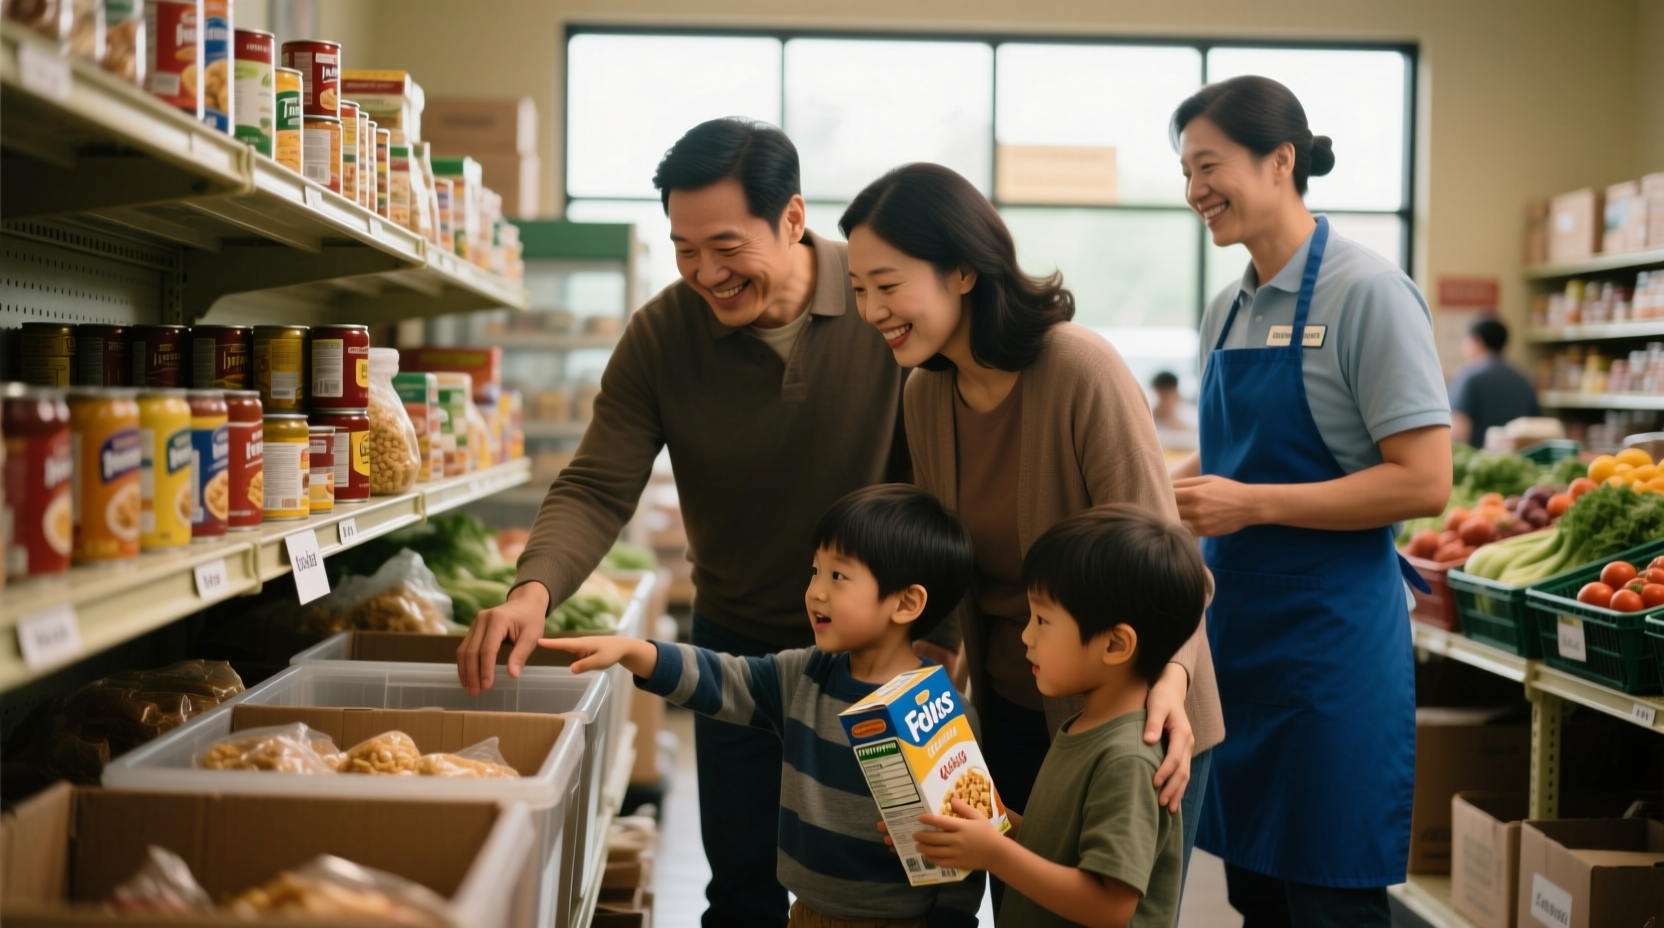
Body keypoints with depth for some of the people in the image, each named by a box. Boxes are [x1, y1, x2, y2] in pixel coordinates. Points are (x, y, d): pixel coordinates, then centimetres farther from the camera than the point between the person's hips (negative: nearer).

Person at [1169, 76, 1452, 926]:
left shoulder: (1366, 292, -12)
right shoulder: (1226, 309, 11)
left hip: (1331, 633, -7)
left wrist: (1249, 504, -19)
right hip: (1237, 625, 7)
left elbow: (1423, 482, -17)